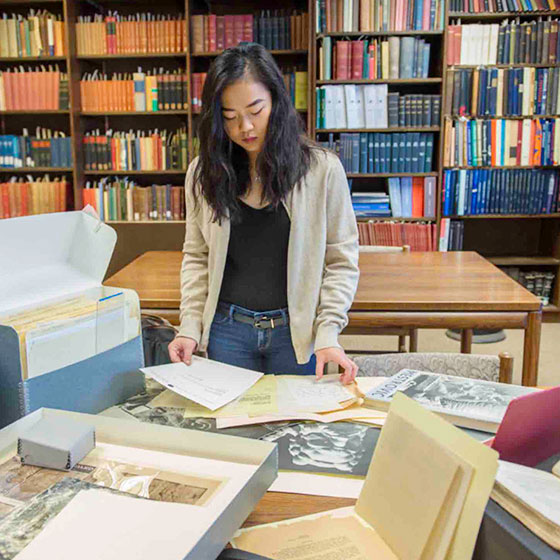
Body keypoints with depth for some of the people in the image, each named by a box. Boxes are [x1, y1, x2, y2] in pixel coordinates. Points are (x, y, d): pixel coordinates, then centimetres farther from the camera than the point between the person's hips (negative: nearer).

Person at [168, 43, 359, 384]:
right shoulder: (204, 173, -1)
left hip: (296, 331, -1)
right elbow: (197, 257, 6)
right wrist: (190, 327, -4)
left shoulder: (323, 168, -9)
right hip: (227, 329, 2)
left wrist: (328, 333, -14)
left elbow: (341, 260, -5)